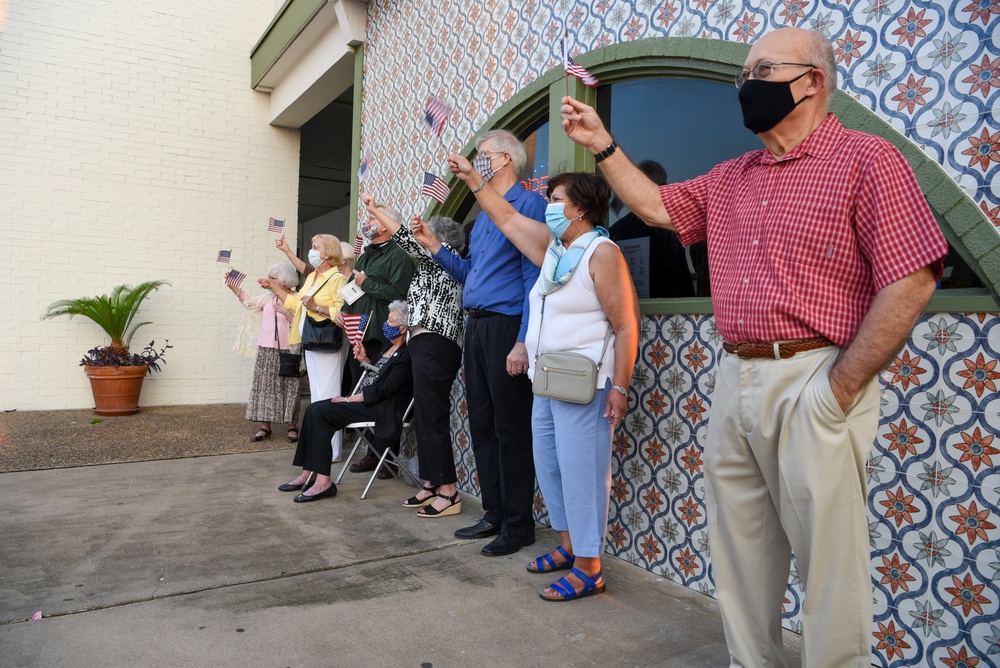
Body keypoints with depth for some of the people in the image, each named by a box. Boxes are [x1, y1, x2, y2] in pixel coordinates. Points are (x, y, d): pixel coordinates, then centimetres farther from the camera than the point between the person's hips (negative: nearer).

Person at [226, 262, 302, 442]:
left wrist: (285, 312, -19)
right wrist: (232, 286, 12)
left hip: (286, 351, -5)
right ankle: (265, 426, 13)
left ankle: (292, 426, 8)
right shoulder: (268, 297, 12)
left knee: (288, 387, -1)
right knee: (265, 386, 6)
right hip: (266, 349, 6)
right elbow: (248, 301, 19)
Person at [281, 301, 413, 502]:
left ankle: (323, 481, -19)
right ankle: (308, 474, -4)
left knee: (320, 412, -21)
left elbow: (385, 389, -20)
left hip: (381, 408, -10)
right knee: (313, 409, -5)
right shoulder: (390, 346, 16)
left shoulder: (407, 354, -15)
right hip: (364, 400, 10)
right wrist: (364, 360, 10)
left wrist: (351, 399, -16)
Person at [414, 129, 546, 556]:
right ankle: (494, 514, 24)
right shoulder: (484, 214, 20)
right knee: (481, 424, 12)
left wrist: (523, 342, -22)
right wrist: (434, 247, 13)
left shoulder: (528, 205, -8)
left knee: (511, 429, -2)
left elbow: (534, 277, -16)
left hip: (507, 328, -9)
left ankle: (518, 524, 10)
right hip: (476, 328, 9)